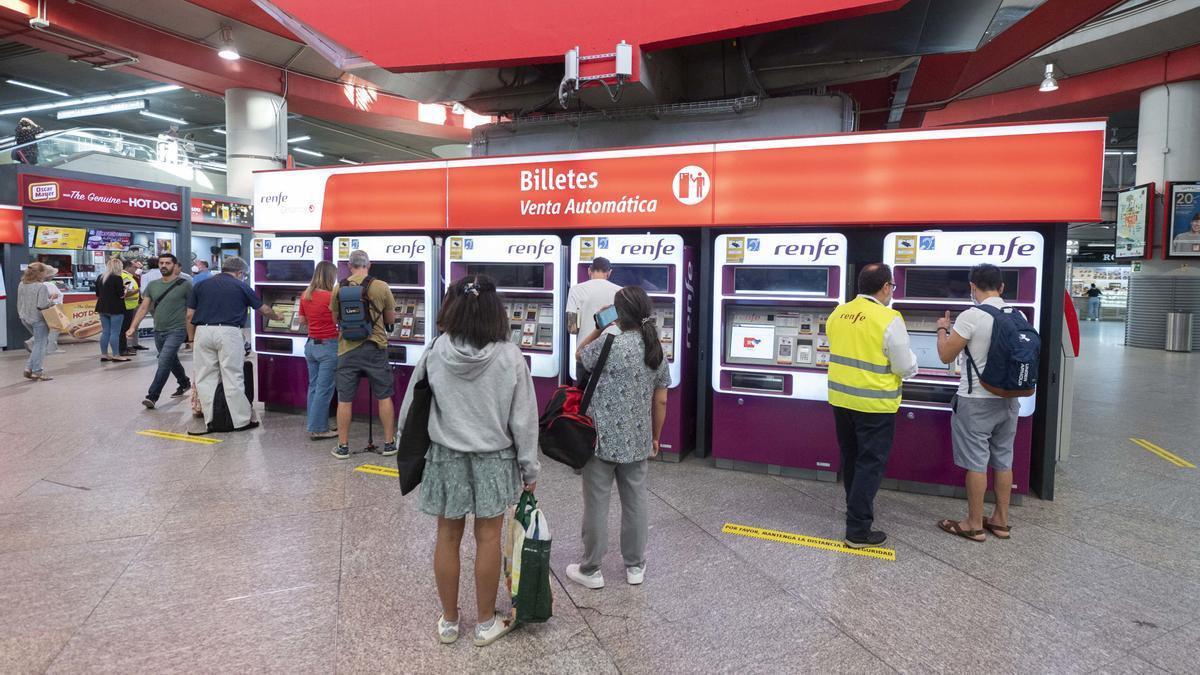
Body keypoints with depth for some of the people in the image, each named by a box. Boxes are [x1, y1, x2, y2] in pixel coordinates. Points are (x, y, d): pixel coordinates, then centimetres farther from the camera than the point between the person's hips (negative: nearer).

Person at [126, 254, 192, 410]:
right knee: (172, 362, 20)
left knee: (164, 362, -15)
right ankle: (185, 384, 41)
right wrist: (133, 327, 1)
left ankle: (152, 396, -13)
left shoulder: (184, 284, -7)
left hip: (176, 331, -6)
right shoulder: (152, 285, 9)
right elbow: (144, 307, 9)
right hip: (158, 331, 6)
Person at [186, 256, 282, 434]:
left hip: (203, 332, 3)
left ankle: (209, 422, 13)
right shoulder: (241, 287, 8)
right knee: (233, 378, 2)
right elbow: (264, 310, 16)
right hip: (228, 332, -3)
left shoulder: (200, 286, 15)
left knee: (205, 379, 9)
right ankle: (241, 420, 9)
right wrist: (276, 317, 37)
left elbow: (190, 315, 10)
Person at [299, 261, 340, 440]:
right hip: (328, 346, -7)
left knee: (313, 387, 15)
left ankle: (314, 426, 21)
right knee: (324, 389, 0)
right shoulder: (331, 297, -16)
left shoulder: (305, 295, 4)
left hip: (311, 344, 7)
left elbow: (302, 321, 13)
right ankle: (318, 429, 5)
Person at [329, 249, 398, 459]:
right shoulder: (381, 287, -7)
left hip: (347, 349, 1)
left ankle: (343, 446, 16)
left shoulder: (338, 289, -1)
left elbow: (335, 317, 12)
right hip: (375, 348, -1)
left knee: (344, 400, 9)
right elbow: (391, 319, 3)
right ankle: (389, 443, 15)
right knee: (384, 397, 10)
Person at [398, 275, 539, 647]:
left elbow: (412, 408, -2)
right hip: (493, 459, -1)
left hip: (446, 457, 1)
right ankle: (486, 623, 25)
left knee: (448, 538, 13)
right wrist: (529, 467, 2)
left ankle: (448, 621, 29)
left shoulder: (435, 353, -11)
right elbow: (523, 418, -9)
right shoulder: (510, 357, -14)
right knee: (488, 538, 10)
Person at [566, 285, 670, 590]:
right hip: (637, 440, 5)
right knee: (635, 501, 15)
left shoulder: (610, 343, -16)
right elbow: (660, 401, 6)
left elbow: (580, 355, 5)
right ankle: (635, 566, 28)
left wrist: (599, 328, 6)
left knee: (596, 504, 6)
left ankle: (590, 570, 19)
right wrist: (655, 437, 16)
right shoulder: (657, 349, 1)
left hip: (603, 437, -5)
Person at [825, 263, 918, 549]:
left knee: (850, 459, 20)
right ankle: (858, 530, 4)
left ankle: (858, 508, 40)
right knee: (870, 463, 2)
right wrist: (909, 357, 9)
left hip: (841, 398, 6)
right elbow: (906, 368, -11)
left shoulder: (837, 314, 1)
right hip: (874, 404, -6)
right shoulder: (889, 320, -17)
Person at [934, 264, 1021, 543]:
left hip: (976, 401, -6)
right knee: (1003, 461, 15)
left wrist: (942, 329, 7)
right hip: (1009, 399, 6)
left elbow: (946, 355, -10)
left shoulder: (971, 316, -17)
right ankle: (1000, 521, 25)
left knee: (976, 463, 2)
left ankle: (974, 525, 11)